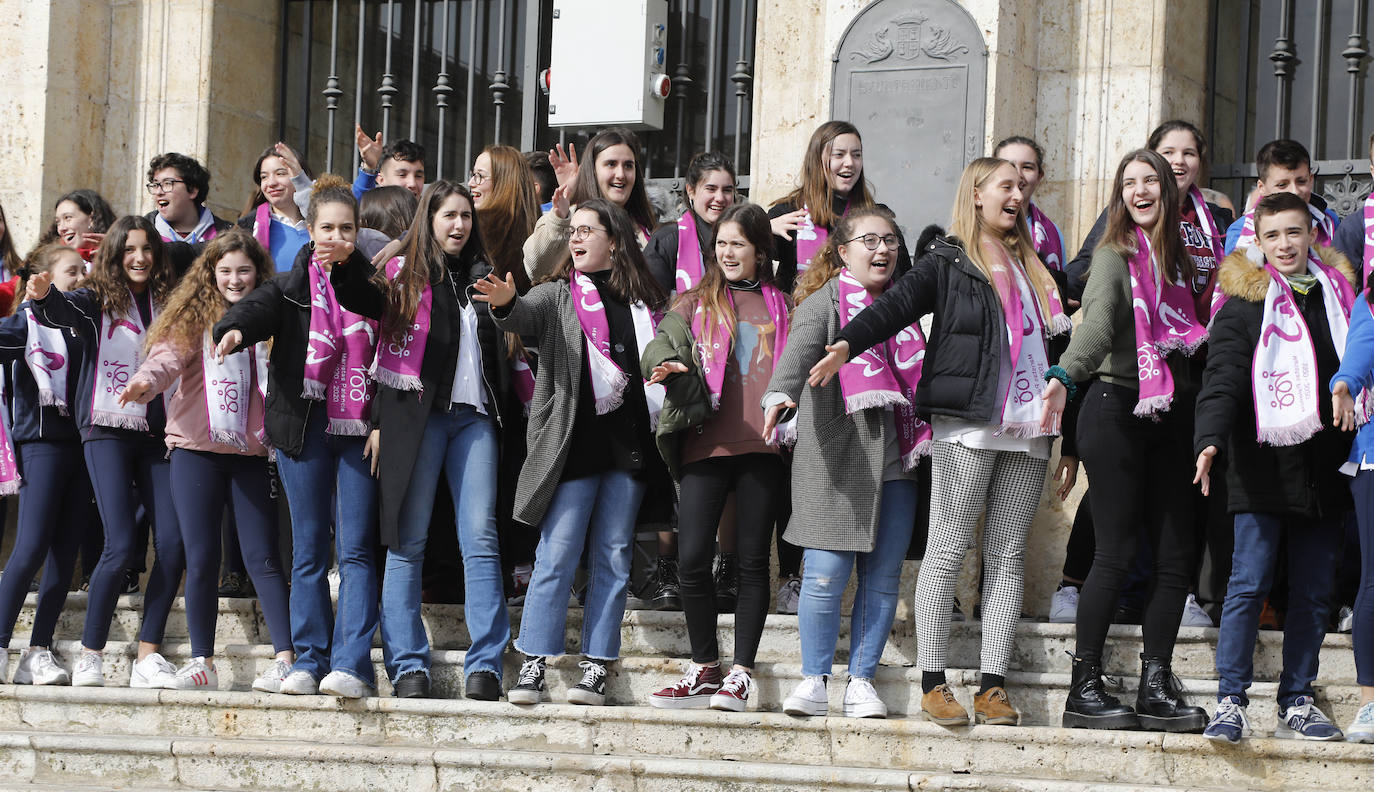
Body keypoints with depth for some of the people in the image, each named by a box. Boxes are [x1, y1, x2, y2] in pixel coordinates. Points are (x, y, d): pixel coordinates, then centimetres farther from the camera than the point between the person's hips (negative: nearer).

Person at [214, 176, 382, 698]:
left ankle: (351, 664, -10)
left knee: (356, 550, -6)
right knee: (309, 549, 5)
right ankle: (309, 661, 9)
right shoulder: (292, 287, 6)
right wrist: (234, 330, -38)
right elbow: (259, 307, -15)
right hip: (304, 427, 1)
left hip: (359, 429, -1)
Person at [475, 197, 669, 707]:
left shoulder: (645, 302, 12)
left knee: (613, 558, 4)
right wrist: (506, 303, -35)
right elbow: (526, 316, -13)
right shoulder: (558, 296, 6)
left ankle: (596, 669, 8)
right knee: (557, 555, -6)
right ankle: (532, 665, -4)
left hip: (630, 446, 2)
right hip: (574, 444, -2)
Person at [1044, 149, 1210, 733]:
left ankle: (1156, 685, 9)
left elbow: (1192, 337, 16)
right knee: (1117, 553, -8)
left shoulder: (1177, 256, 15)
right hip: (1117, 409, -6)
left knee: (1175, 554, 3)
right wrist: (1064, 376, -40)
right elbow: (1098, 320, -22)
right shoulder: (1115, 254, -4)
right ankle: (1084, 688, -2)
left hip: (1170, 416, 6)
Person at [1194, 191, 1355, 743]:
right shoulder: (1244, 301, -2)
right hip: (1263, 469, -4)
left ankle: (1297, 702, 14)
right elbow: (1222, 378, -12)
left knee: (1313, 591, 7)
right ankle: (1231, 701, -4)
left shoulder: (1338, 292, 13)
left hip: (1324, 470, 4)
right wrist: (1210, 438, -28)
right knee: (1249, 584, -8)